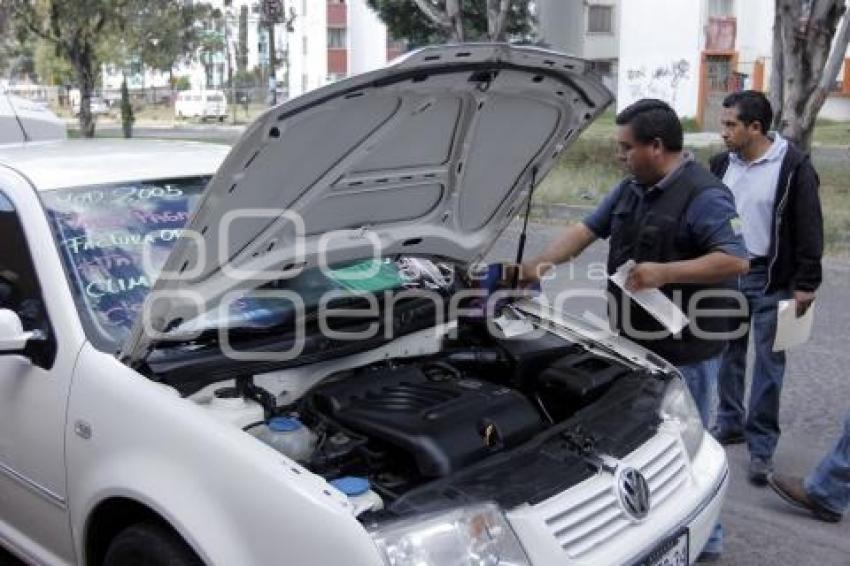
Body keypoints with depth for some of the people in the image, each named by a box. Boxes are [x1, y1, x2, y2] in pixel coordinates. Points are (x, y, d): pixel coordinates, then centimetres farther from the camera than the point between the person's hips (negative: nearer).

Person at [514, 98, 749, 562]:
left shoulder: (704, 196, -19)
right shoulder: (630, 189, 8)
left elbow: (736, 260, -25)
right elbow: (586, 229, 12)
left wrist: (665, 272, -31)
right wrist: (537, 266, 6)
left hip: (684, 349, -8)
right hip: (636, 340, 9)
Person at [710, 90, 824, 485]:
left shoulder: (793, 166, -11)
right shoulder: (722, 163, 5)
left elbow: (809, 228, -10)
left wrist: (806, 283, -12)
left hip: (769, 279, -5)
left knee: (768, 362, 1)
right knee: (728, 355, 13)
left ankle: (761, 447, 9)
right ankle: (730, 425, 30)